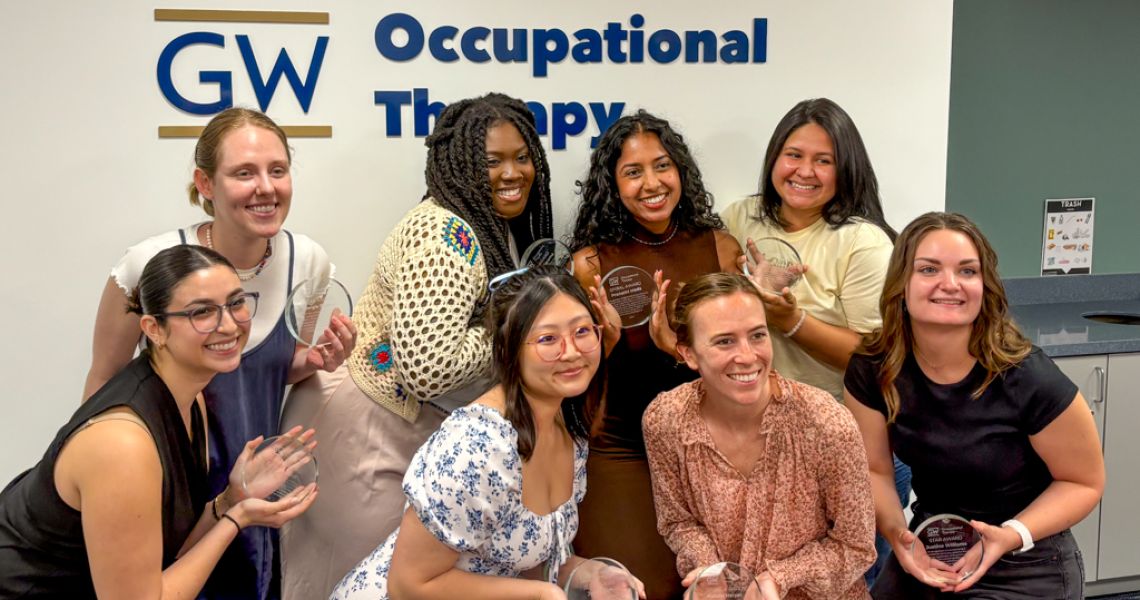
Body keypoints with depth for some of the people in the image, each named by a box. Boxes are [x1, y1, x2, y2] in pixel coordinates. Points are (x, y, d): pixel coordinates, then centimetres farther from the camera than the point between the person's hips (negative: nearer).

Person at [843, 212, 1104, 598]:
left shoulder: (1030, 380, -23)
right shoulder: (871, 370, -13)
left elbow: (1084, 482, -11)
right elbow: (872, 469, -4)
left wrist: (1013, 535, -25)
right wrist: (896, 533, -22)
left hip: (1026, 566, -3)